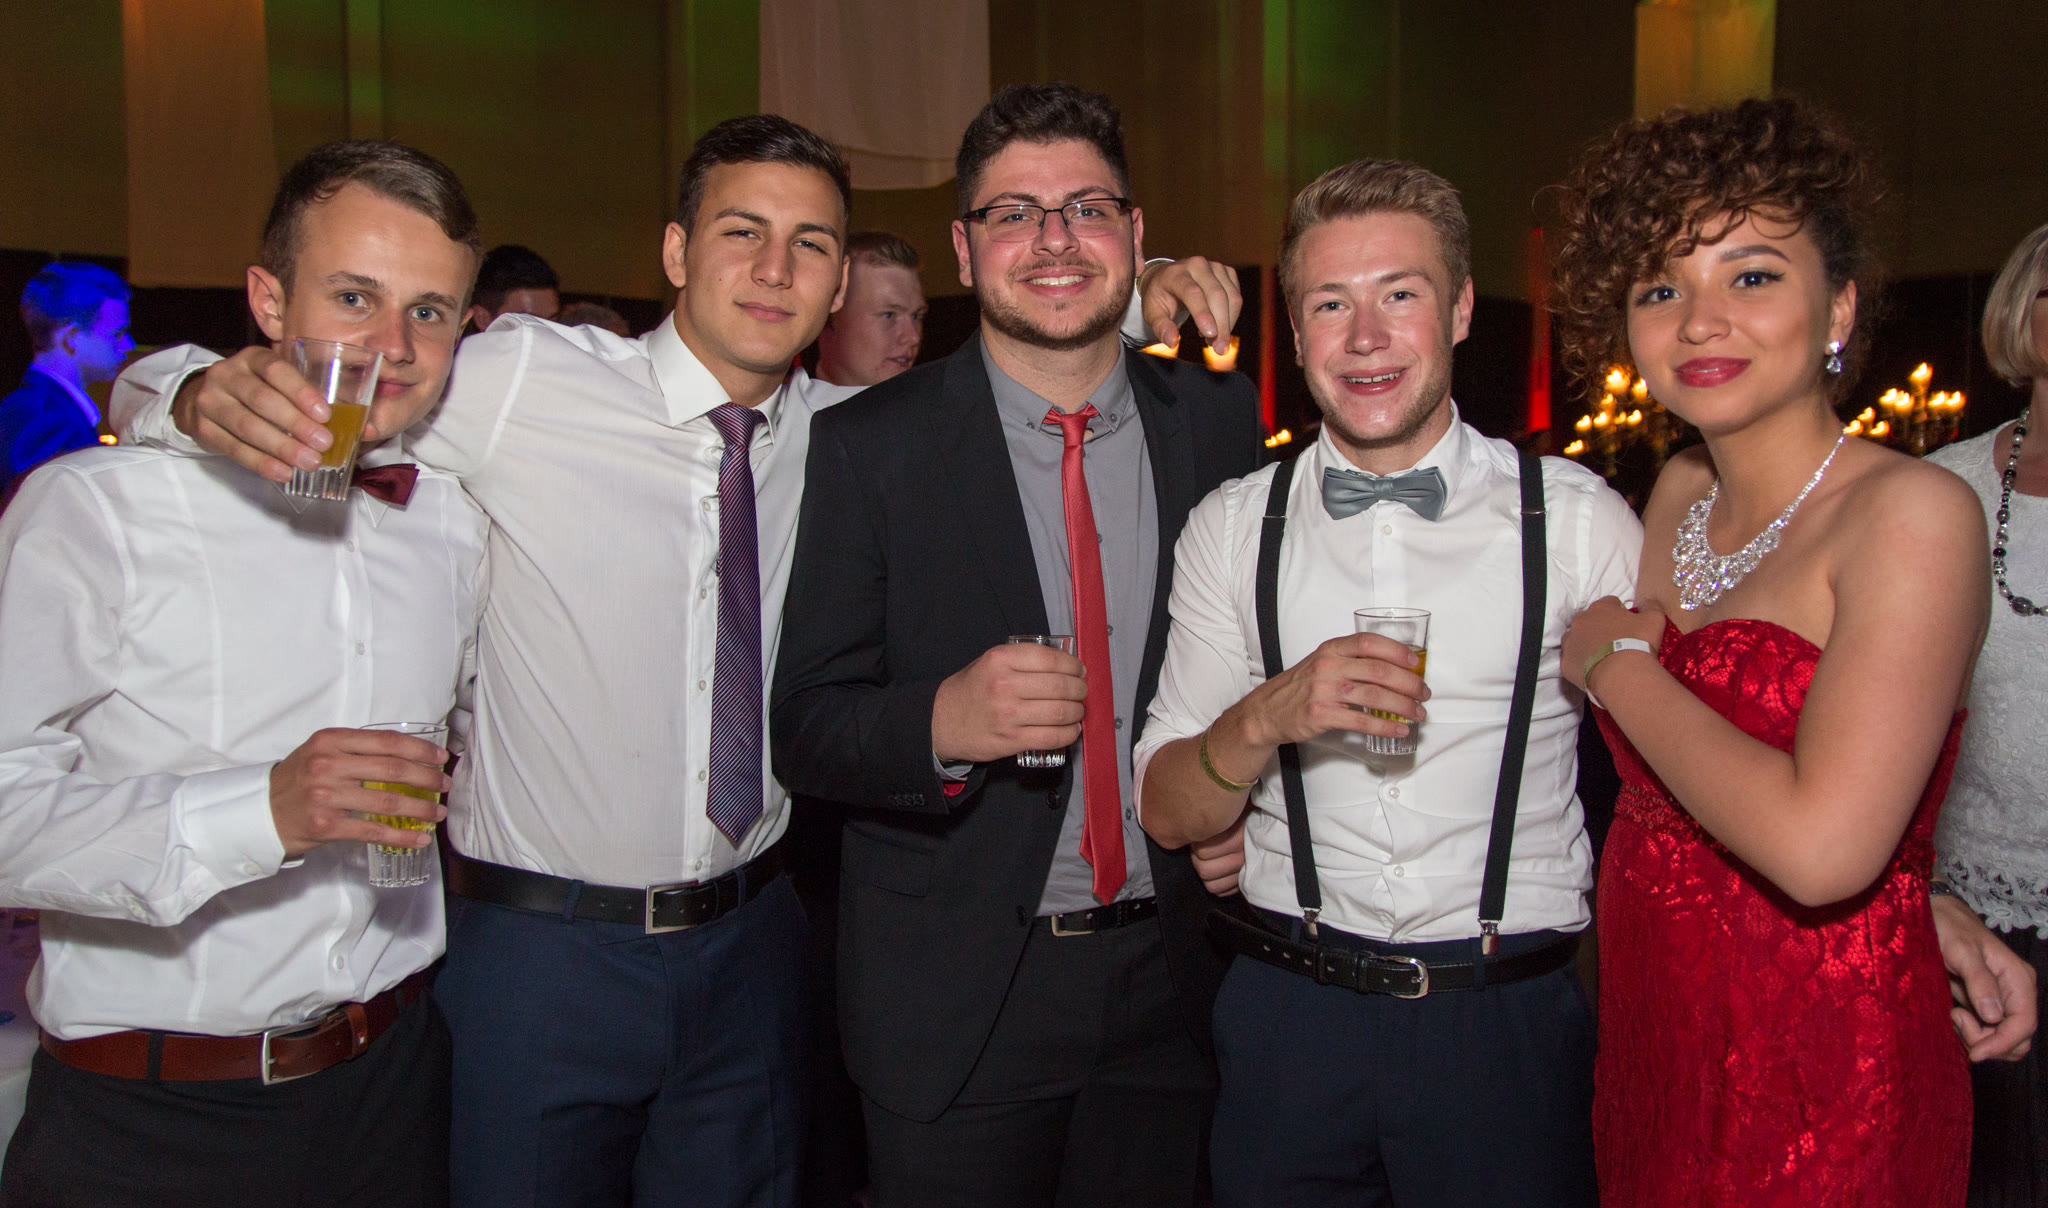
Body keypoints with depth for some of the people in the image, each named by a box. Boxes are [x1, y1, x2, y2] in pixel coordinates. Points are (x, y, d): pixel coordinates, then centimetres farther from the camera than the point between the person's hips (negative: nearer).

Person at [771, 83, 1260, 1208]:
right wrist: (942, 722, -28)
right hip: (954, 1003, -2)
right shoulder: (867, 446, -8)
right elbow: (802, 732, -9)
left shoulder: (1217, 420, 0)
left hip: (1168, 976, 3)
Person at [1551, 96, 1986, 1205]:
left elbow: (1823, 847, -29)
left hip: (1823, 1067, -6)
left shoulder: (1913, 512, -18)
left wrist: (1618, 663, -16)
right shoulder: (1677, 494, 3)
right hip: (1649, 1034, 6)